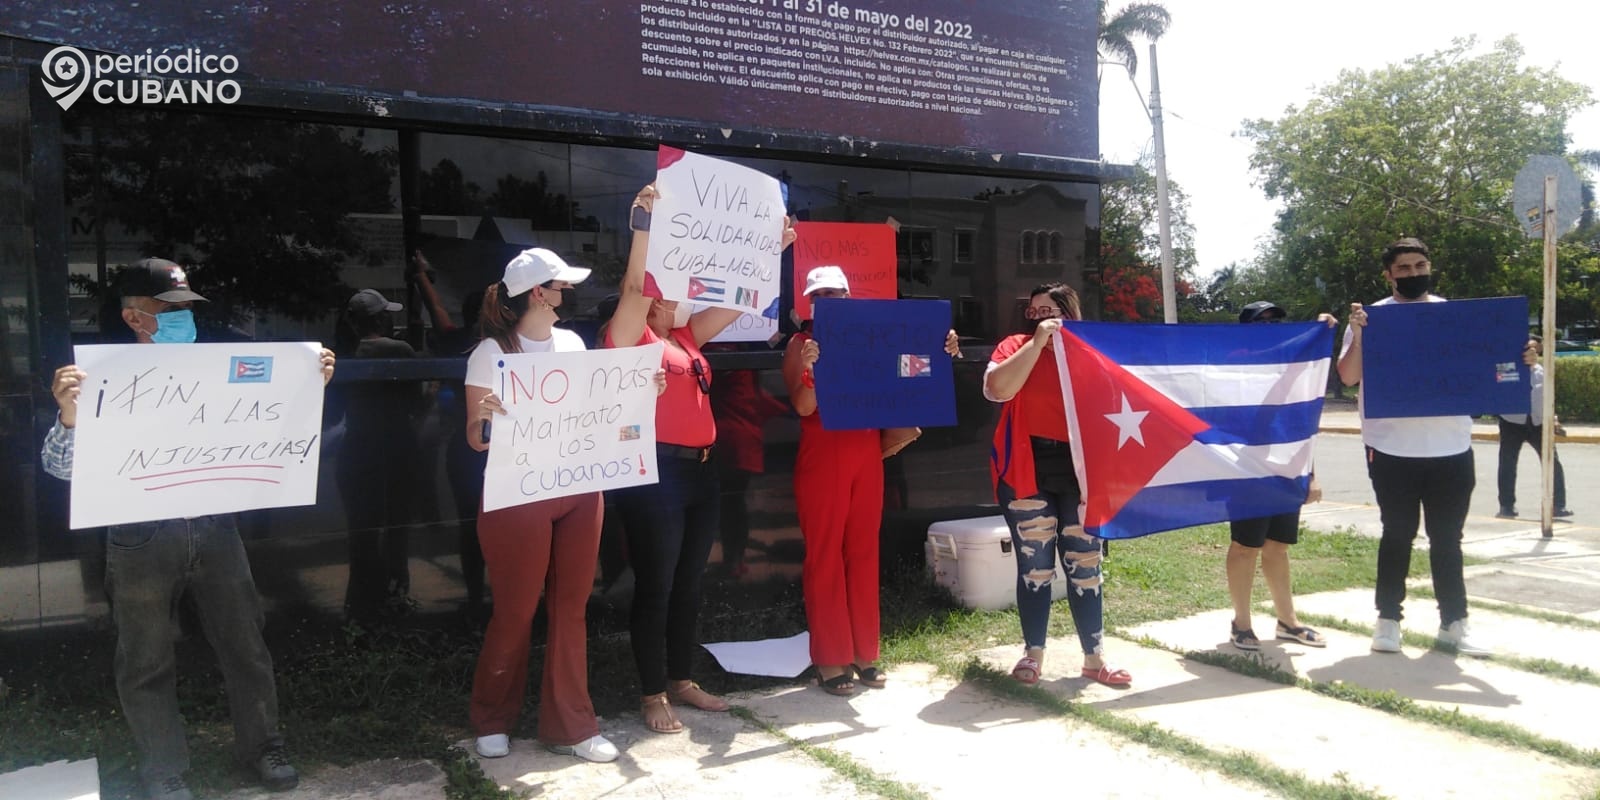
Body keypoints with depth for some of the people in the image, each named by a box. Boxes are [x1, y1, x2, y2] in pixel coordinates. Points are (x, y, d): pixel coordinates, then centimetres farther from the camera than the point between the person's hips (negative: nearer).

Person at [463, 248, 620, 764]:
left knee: (570, 610, 9)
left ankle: (570, 727, 20)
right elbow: (477, 440, -6)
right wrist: (485, 416, -28)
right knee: (515, 612, 4)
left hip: (579, 491, 5)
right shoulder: (491, 353, -6)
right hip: (519, 497, -5)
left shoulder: (572, 343, 10)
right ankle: (492, 722, 26)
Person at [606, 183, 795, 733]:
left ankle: (681, 681, 26)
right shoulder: (629, 336, -4)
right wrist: (644, 224, -26)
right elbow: (635, 285, -20)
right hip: (654, 473, -7)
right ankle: (652, 694, 11)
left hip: (701, 470, 8)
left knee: (689, 585, 14)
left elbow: (736, 300, 17)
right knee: (655, 587, 0)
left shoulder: (687, 336, 15)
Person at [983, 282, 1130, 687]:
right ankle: (1033, 654, 15)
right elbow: (996, 389, -17)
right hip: (1027, 473, -2)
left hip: (1079, 474, 2)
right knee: (1034, 567, 3)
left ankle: (1094, 657, 17)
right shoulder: (1016, 346, 2)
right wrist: (1037, 343, -16)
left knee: (1085, 566, 6)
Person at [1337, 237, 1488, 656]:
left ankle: (1454, 622, 20)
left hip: (1451, 448, 3)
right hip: (1392, 449, -3)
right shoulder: (1373, 318, -2)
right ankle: (1388, 619, 17)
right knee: (1398, 534, 6)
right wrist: (1357, 335, -22)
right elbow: (1348, 377, -9)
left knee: (1447, 537, 10)